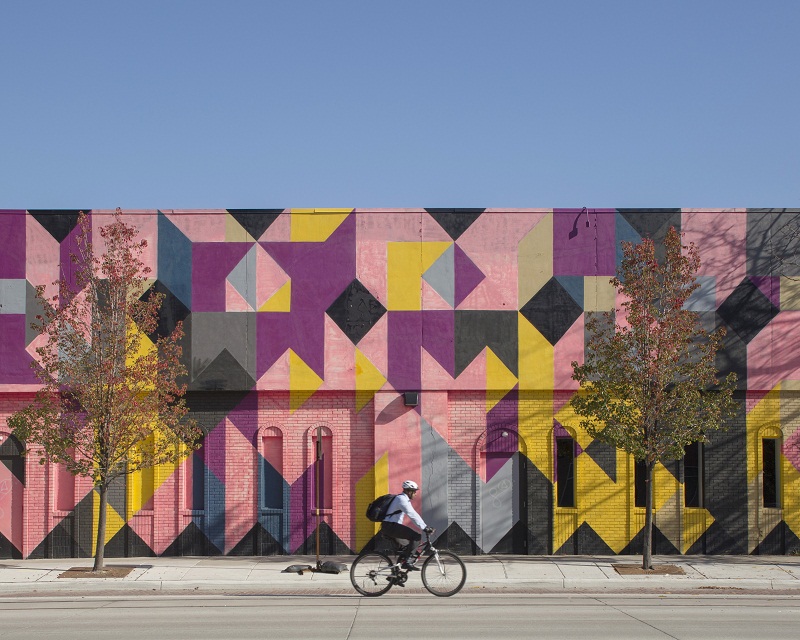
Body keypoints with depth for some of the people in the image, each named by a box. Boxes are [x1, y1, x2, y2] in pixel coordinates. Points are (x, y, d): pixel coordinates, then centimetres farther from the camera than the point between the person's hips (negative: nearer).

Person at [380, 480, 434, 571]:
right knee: (415, 536, -17)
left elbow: (413, 514, 22)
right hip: (390, 527, -11)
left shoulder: (405, 499, 20)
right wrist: (424, 528, -26)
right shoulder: (401, 499, -14)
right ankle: (406, 562, -17)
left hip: (390, 527, 11)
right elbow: (412, 515, -23)